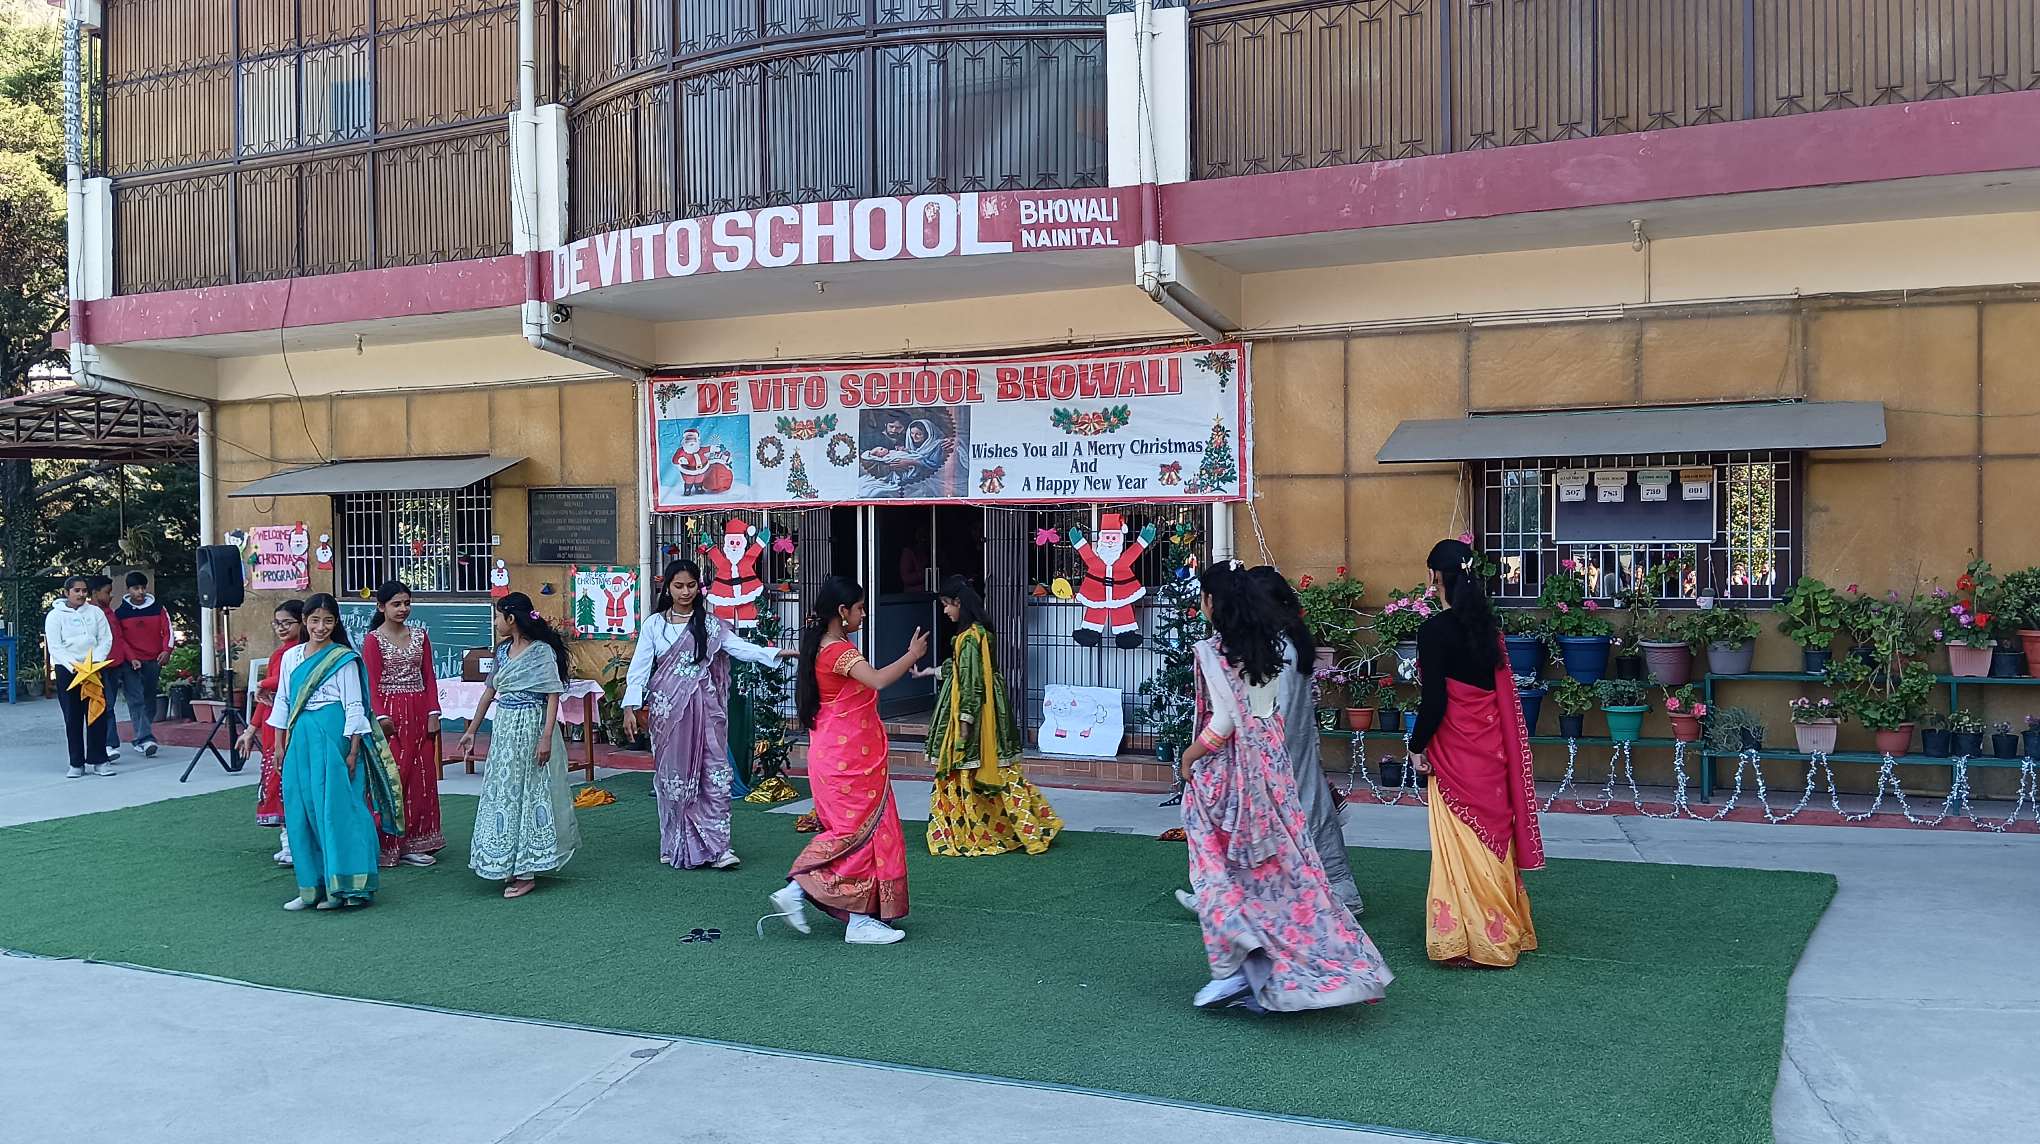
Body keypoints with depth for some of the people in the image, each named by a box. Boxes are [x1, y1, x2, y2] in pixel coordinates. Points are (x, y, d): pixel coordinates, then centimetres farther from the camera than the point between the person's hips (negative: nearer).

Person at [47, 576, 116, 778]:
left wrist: (95, 662, -9)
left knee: (97, 714, -3)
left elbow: (106, 640, 6)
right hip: (67, 670, -2)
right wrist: (74, 666, -16)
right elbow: (55, 647, -4)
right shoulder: (55, 615, 3)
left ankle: (98, 760, 2)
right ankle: (77, 763, 5)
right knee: (72, 717, 0)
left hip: (95, 668, 2)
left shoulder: (95, 612, 9)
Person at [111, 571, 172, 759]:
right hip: (131, 663, -2)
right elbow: (119, 639, 1)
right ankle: (146, 739, -20)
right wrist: (132, 658, -10)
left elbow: (167, 631, 4)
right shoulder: (120, 613, 3)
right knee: (136, 700, -12)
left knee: (150, 700, 7)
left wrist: (166, 651, -13)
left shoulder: (158, 609, 7)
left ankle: (141, 738, 18)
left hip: (153, 661, 2)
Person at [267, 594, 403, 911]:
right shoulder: (291, 657, 11)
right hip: (300, 739, 6)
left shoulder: (344, 659, -4)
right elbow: (283, 702, 17)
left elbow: (354, 707, -6)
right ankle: (311, 887, 14)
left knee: (334, 810, -5)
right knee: (301, 811, 6)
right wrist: (279, 745, 14)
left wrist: (353, 751, -11)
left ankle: (342, 886, 2)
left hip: (332, 737, -5)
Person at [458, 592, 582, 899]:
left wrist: (546, 737, -20)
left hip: (531, 727, -7)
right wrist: (471, 730, 18)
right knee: (503, 793, 9)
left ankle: (527, 872, 5)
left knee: (529, 792, -1)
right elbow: (490, 691, 16)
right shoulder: (503, 650, 10)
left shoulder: (542, 651, -11)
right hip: (503, 727, 7)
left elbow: (553, 695, -14)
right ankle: (511, 864, 19)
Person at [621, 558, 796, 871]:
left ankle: (717, 846, -2)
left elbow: (740, 647, -6)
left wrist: (777, 653, -21)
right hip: (669, 707, 0)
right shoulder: (654, 625, 4)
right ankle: (676, 846, 18)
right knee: (673, 774, 6)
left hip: (705, 707, 0)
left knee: (714, 773, -5)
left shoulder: (710, 624, 5)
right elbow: (640, 667, 1)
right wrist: (630, 707, -8)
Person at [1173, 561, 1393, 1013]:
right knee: (1278, 864, 9)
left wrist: (1190, 756, -6)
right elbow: (1274, 712, 12)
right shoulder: (1267, 646, 7)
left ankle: (1235, 968, -3)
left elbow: (1223, 722, -18)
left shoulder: (1213, 650, -15)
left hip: (1226, 769, -7)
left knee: (1225, 869, 1)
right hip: (1269, 761, 7)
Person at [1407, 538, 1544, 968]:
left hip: (1456, 750, -6)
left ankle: (1467, 939, 5)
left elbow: (1434, 700, -17)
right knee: (1491, 834, 14)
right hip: (1491, 744, 7)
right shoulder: (1486, 624, 5)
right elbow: (1498, 686, 9)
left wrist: (1417, 746, -5)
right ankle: (1502, 930, 24)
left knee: (1460, 840, 0)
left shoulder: (1434, 630, -15)